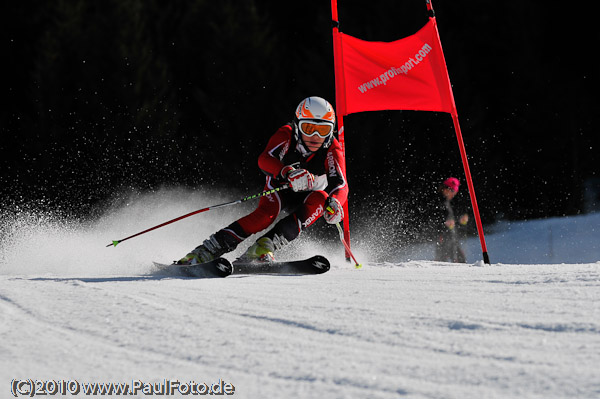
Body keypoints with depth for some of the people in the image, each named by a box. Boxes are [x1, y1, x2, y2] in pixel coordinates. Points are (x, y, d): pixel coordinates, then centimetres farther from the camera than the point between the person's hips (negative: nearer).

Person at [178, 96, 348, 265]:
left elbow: (341, 186, -32)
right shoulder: (286, 135, -25)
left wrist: (334, 203, -57)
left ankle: (264, 247, -38)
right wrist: (288, 173, -61)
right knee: (266, 213, -32)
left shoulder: (332, 149, -24)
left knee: (319, 199, -33)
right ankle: (206, 250, -31)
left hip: (305, 197, 1)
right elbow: (265, 159, -41)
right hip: (279, 188, -1)